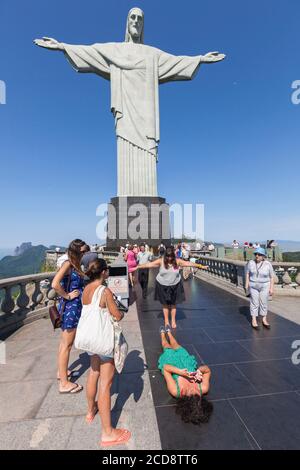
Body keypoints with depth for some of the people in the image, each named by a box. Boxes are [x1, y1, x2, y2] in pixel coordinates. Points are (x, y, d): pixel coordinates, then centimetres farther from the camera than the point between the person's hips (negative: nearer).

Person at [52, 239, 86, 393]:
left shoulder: (75, 265, 6)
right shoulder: (68, 264, -19)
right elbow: (55, 284, -30)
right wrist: (67, 296, -19)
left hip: (74, 306, 9)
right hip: (69, 307, -9)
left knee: (65, 342, 23)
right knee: (67, 345, 4)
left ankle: (61, 371, 42)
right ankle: (64, 384, 18)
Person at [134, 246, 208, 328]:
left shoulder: (177, 261, -9)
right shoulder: (161, 261, -12)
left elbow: (189, 263, -7)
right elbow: (149, 264, -14)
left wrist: (201, 266, -5)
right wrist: (137, 267, -17)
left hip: (175, 285, 1)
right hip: (163, 285, -1)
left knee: (173, 303, 10)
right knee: (165, 304, 10)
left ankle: (173, 321, 28)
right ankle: (166, 321, 26)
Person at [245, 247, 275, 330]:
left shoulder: (268, 264, -11)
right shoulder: (251, 263, -7)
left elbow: (272, 277, -5)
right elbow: (247, 273, 0)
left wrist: (271, 288, -7)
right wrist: (247, 284, -5)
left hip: (264, 286, 0)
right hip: (253, 286, 0)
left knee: (264, 303, 8)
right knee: (254, 303, 3)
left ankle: (264, 320, 23)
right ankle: (254, 320, 13)